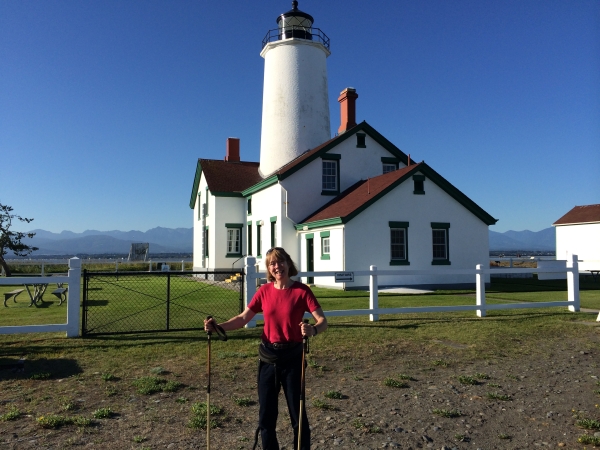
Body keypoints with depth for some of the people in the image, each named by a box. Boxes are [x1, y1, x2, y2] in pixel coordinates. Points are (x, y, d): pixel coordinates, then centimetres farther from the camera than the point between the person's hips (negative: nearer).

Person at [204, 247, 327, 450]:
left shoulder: (301, 290, -11)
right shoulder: (264, 291, -1)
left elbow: (323, 321, -15)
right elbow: (243, 318, 1)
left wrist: (312, 330, -37)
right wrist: (218, 326, -13)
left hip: (292, 357, -3)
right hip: (268, 357, 3)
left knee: (297, 413, 7)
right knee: (266, 414, 12)